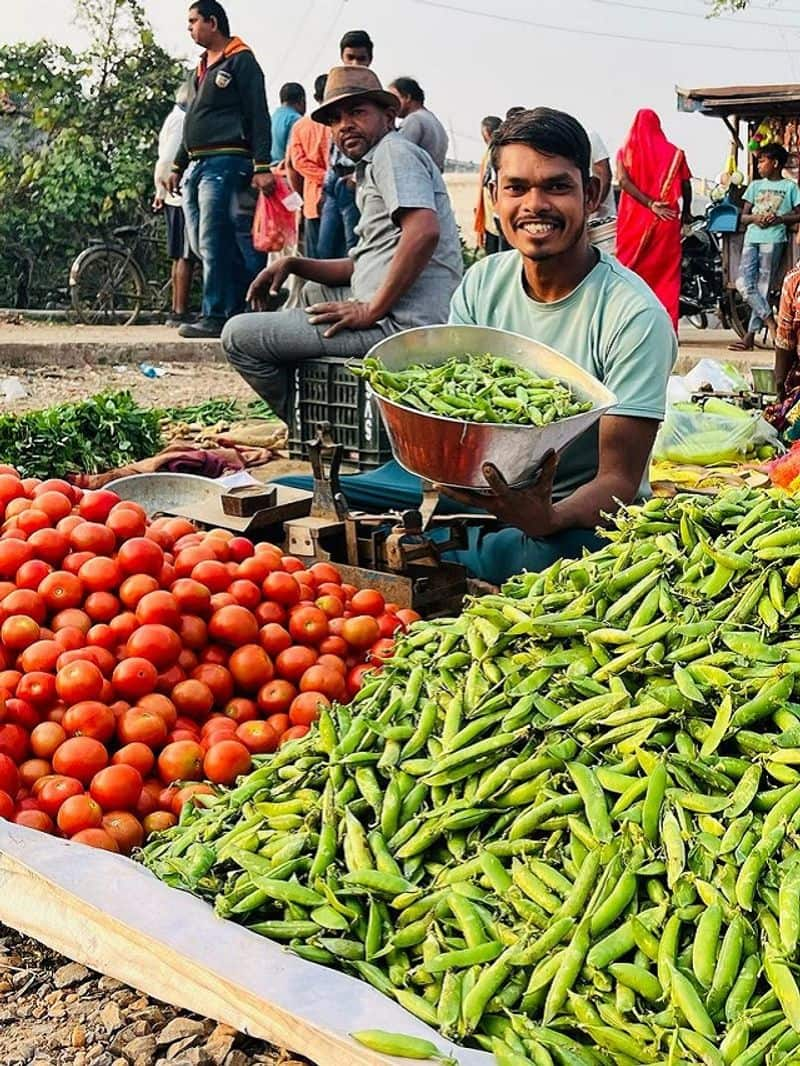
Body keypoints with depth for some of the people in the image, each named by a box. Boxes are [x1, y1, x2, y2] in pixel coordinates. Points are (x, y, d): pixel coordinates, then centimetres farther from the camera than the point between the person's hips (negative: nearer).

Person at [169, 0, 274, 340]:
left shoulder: (241, 61, -2)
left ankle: (216, 316, -12)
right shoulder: (202, 68, 24)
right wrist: (178, 166, 26)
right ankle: (236, 310, 10)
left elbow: (258, 116, -9)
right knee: (201, 244, 6)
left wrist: (262, 166, -17)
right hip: (197, 165, 9)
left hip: (225, 163, -9)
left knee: (214, 242, -14)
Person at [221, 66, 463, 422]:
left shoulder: (393, 151, -7)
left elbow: (423, 231, -24)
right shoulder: (372, 169, 25)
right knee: (312, 290, 38)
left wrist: (372, 311, -20)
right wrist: (292, 265, 13)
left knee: (238, 336, -7)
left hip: (399, 323, -11)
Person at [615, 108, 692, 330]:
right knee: (666, 272, 3)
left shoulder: (626, 151, 4)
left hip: (634, 219, 1)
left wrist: (650, 204, -15)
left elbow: (623, 180, -12)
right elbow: (686, 185, 4)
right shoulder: (673, 153, 3)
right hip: (667, 220, -1)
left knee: (632, 269, 7)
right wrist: (686, 212, 20)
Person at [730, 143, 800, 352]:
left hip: (773, 239, -4)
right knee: (743, 283, -11)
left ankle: (750, 336, -6)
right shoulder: (755, 185, 19)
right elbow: (743, 216, 16)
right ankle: (770, 321, -6)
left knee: (762, 287, -6)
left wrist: (779, 218, -11)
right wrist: (754, 218, -6)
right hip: (752, 238, 5)